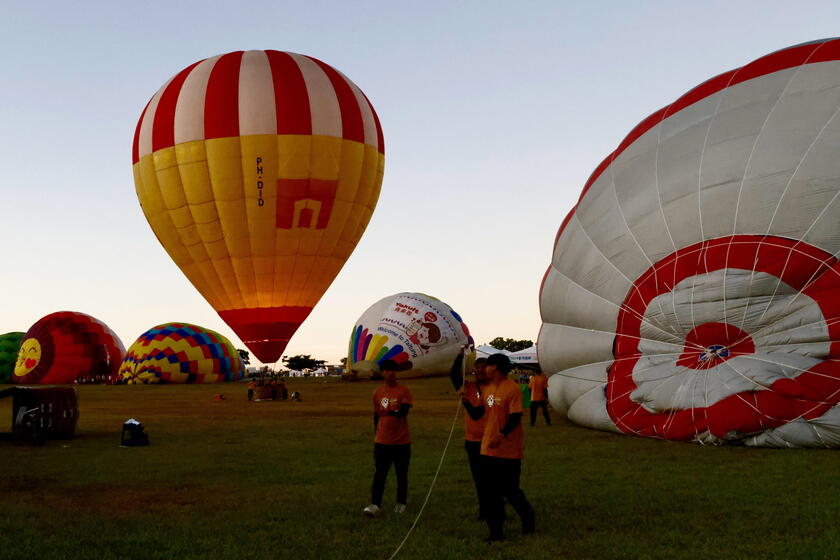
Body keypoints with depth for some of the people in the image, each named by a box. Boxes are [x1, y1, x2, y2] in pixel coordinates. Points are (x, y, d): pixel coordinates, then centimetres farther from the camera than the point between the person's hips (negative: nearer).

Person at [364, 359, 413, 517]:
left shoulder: (403, 391, -5)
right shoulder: (377, 393, 6)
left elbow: (405, 410, -19)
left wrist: (396, 412, -38)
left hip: (401, 442, -2)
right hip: (382, 442, 2)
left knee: (402, 474, 8)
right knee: (379, 473, -4)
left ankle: (401, 503, 22)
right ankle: (375, 505, -7)